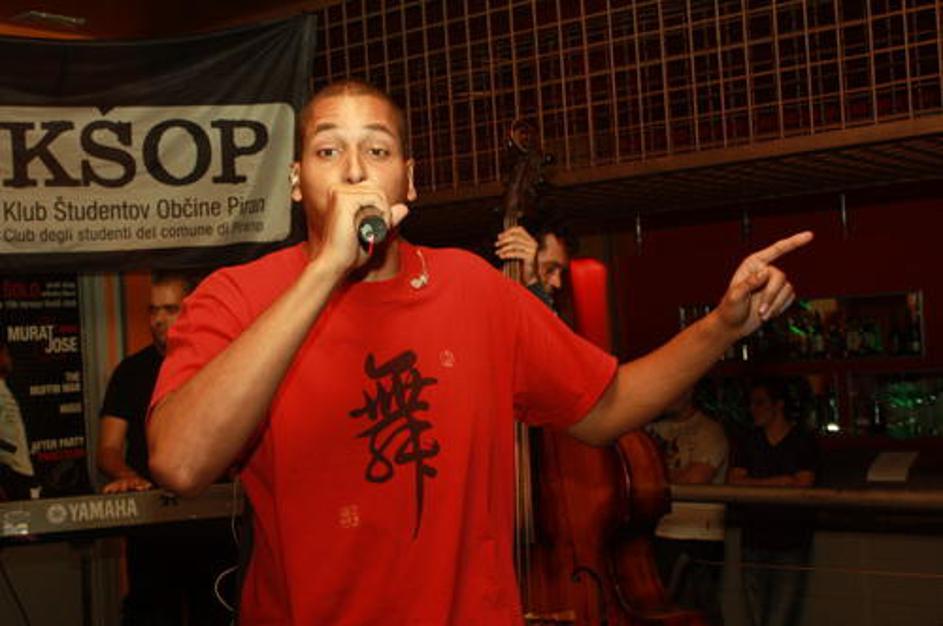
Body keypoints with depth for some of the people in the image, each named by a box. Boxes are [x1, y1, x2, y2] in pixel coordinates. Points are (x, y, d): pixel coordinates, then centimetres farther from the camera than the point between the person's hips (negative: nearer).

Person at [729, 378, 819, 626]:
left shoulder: (804, 442, 1)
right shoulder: (749, 443, 12)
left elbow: (802, 486, -9)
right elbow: (735, 483, 1)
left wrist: (756, 485, -5)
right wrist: (778, 482, -8)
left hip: (791, 543, -4)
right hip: (754, 541, 4)